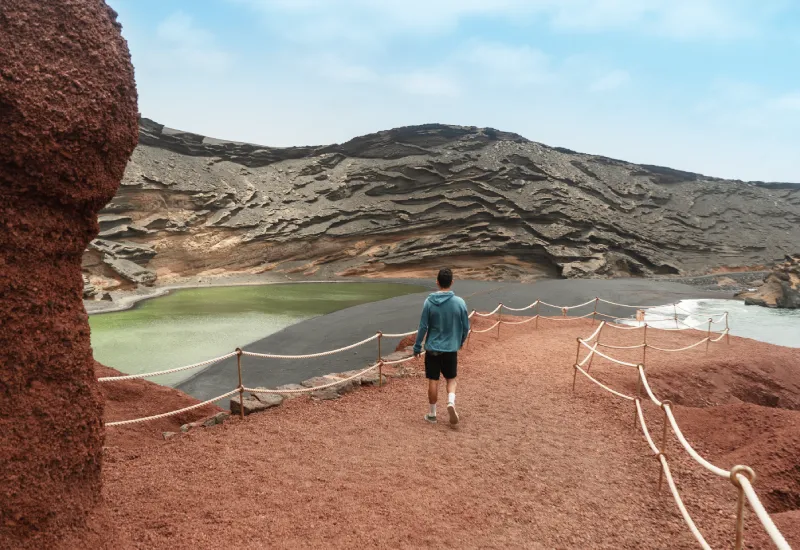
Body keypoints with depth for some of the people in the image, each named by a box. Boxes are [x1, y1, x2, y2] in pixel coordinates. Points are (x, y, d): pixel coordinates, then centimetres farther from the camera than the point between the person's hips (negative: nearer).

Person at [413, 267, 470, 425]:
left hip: (432, 348, 0)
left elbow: (423, 327, -7)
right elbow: (466, 327, 1)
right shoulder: (459, 302, -8)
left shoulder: (429, 302, -10)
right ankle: (451, 402, -7)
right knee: (451, 379, 18)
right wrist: (460, 341, 20)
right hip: (451, 348, 1)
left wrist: (417, 347, 3)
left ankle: (432, 414, 19)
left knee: (433, 381, 10)